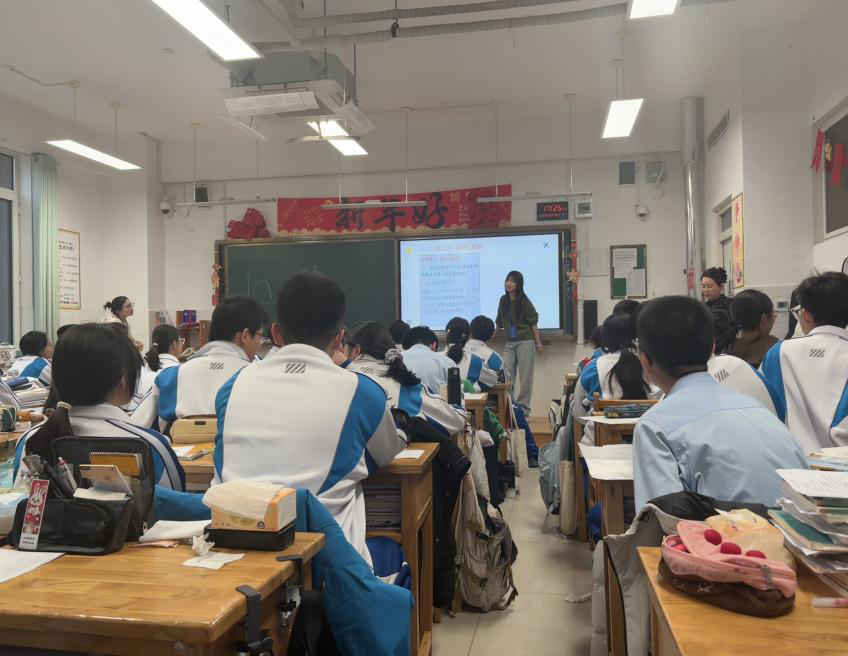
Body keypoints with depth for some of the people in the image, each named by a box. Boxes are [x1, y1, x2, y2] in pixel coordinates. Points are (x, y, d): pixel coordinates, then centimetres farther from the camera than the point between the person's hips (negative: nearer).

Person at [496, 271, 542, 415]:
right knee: (506, 376, 0)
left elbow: (533, 322, -6)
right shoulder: (504, 300, 7)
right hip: (510, 343, 5)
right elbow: (500, 322, 17)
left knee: (525, 377, 0)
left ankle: (523, 408, 9)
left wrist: (538, 342, -7)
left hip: (525, 342, -5)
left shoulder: (524, 301, -6)